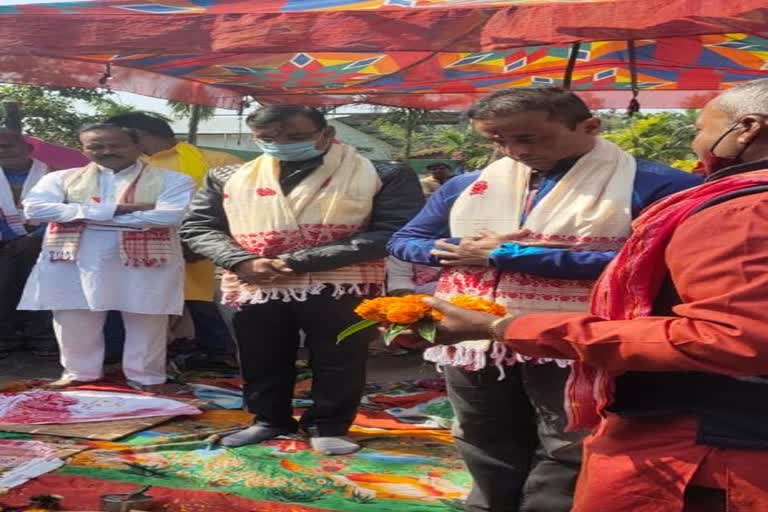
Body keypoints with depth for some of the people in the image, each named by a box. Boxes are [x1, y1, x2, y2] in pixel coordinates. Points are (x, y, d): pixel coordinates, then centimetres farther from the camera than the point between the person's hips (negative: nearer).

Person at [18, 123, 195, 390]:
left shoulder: (172, 180, -1)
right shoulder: (63, 178, 8)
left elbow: (167, 216, -16)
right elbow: (35, 208, -7)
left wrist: (85, 214, -9)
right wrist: (116, 209, -13)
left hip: (146, 259, -2)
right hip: (76, 259, 3)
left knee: (145, 321, 5)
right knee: (74, 319, 11)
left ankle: (145, 377, 22)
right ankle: (79, 372, 30)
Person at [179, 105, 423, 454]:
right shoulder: (229, 178, 8)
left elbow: (391, 230, -14)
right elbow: (197, 227, 9)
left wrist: (299, 261, -18)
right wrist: (242, 262, -12)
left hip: (340, 287, -3)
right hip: (255, 288, 3)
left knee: (338, 362, 8)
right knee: (261, 360, 15)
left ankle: (328, 426, 29)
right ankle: (270, 419, 37)